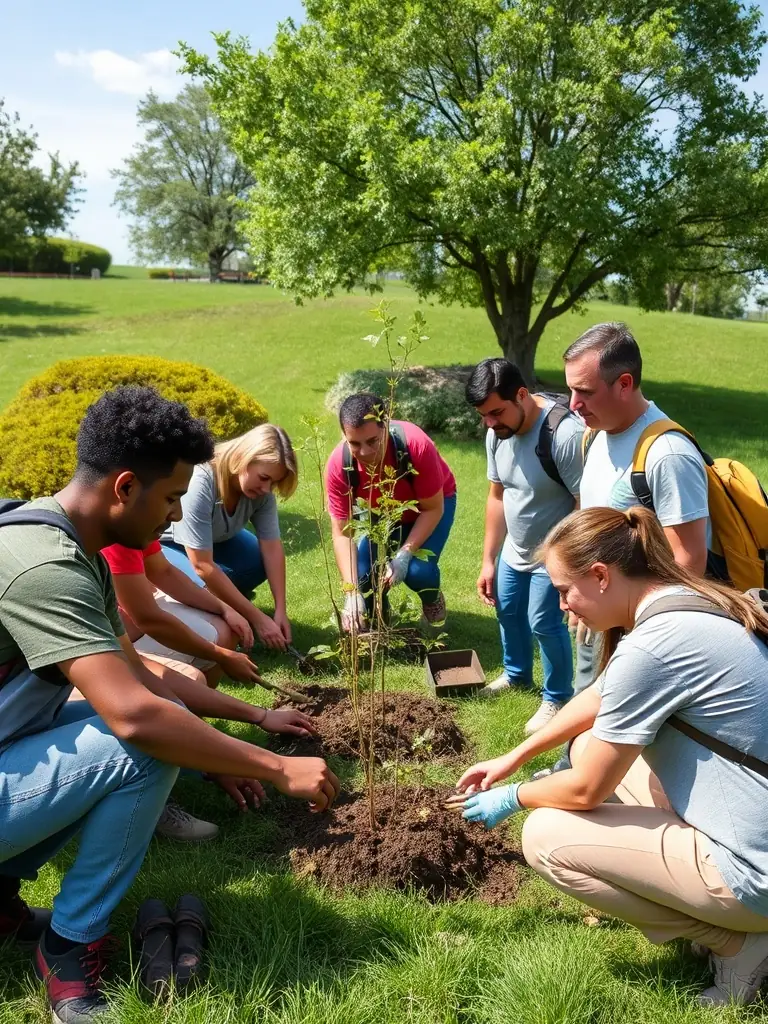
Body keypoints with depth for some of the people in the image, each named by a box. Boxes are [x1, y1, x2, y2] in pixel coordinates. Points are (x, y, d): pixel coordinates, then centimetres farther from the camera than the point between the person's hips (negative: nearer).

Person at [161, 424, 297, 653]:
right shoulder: (199, 484, -39)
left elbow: (272, 548, -17)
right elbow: (203, 566, -37)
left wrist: (280, 610, -25)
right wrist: (256, 618, -34)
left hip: (214, 539, 6)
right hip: (160, 543, -6)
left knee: (262, 562, -17)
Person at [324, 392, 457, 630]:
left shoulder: (416, 445, -39)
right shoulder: (338, 465, -32)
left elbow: (433, 509, -26)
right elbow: (341, 532, -27)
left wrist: (404, 555, -36)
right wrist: (352, 591, -37)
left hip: (432, 504, -2)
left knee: (418, 570, -24)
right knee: (363, 572, -16)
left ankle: (432, 598, 13)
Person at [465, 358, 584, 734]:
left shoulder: (564, 434, -33)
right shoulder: (496, 433, -9)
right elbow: (497, 496, 1)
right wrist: (488, 560, 3)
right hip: (513, 551, 8)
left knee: (544, 624, 1)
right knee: (507, 611, 21)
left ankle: (557, 698, 27)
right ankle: (516, 673, 48)